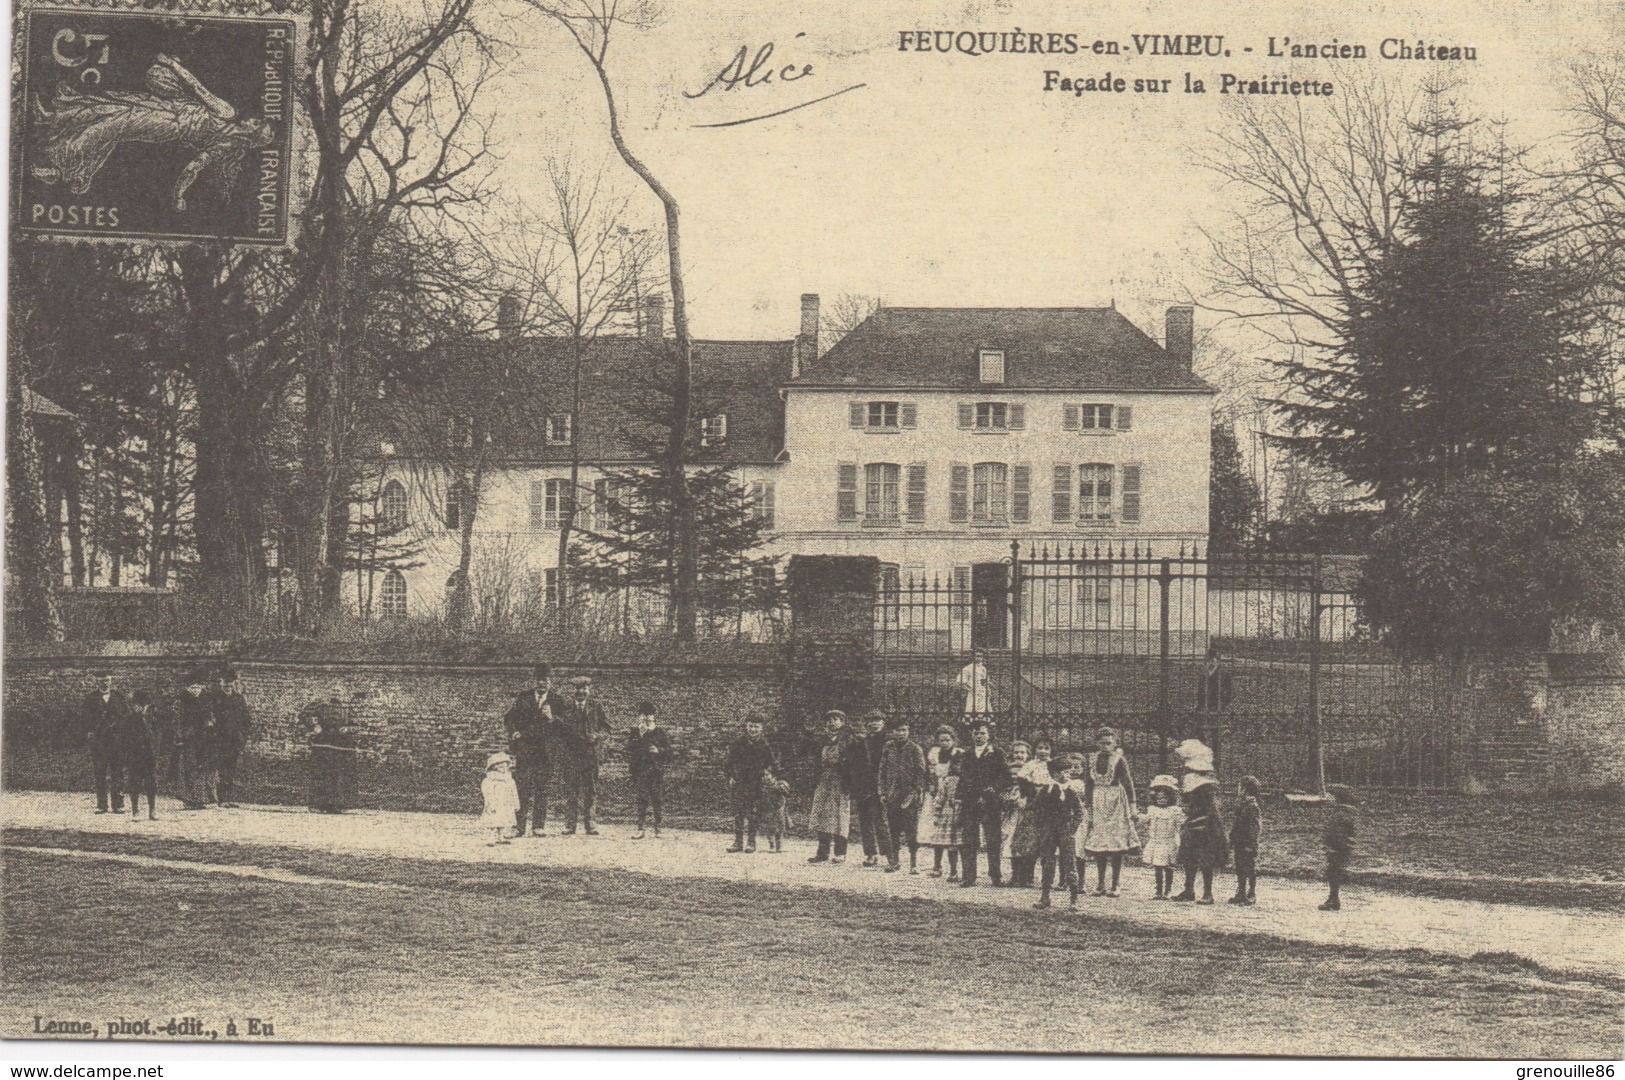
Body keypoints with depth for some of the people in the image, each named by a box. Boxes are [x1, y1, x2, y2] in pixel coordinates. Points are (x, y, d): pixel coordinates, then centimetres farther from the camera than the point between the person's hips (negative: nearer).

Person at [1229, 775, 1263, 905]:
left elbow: (1255, 827, -18)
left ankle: (1252, 896, 3)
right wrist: (1232, 842, 19)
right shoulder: (1241, 805, 13)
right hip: (1239, 845, 9)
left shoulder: (1252, 806, -15)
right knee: (1240, 870, 13)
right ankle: (1241, 895, 20)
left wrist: (1250, 844, -21)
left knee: (1250, 870, -2)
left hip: (1248, 845, -9)